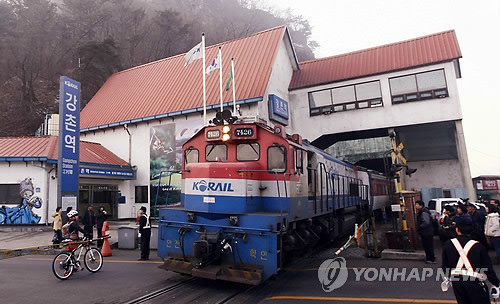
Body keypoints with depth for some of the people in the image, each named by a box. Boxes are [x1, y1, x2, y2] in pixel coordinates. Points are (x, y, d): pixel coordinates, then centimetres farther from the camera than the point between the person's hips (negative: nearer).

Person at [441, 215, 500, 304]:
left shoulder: (448, 244, -3)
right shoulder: (478, 246, -9)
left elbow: (445, 265, 6)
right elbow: (488, 268, -3)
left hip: (456, 280, 3)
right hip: (474, 281, -3)